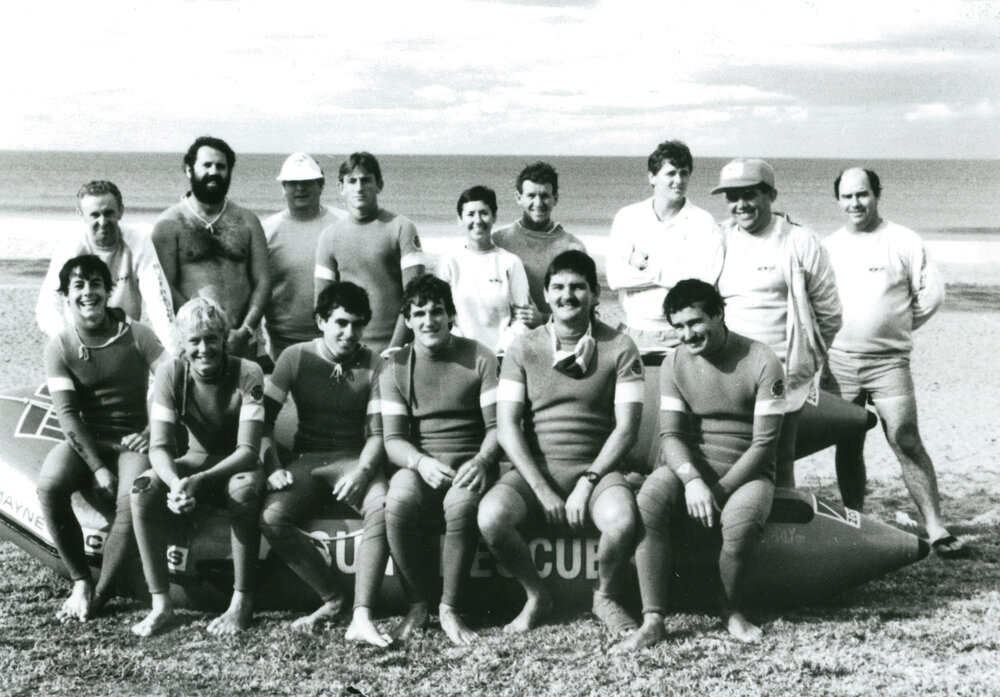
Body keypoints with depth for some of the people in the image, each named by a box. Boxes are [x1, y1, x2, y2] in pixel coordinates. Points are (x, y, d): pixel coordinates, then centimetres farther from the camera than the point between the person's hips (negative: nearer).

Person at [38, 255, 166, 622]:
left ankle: (100, 593, -17)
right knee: (49, 484, -29)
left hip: (131, 439, -1)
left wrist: (152, 431, -17)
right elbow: (67, 413, -8)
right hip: (85, 440, 2)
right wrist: (97, 468, -19)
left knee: (133, 498, -32)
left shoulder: (137, 335, -1)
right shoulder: (59, 347, 0)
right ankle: (80, 581, -13)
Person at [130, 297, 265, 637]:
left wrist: (199, 481, -40)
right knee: (142, 491, -25)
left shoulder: (247, 374, -19)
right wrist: (176, 483, -37)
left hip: (236, 465, -3)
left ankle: (242, 602, -24)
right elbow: (159, 445, -15)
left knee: (244, 491, -37)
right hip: (194, 460, 3)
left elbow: (248, 450, -25)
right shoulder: (170, 373, -10)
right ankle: (161, 603, -19)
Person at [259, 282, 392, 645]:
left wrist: (362, 472, -22)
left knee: (382, 508, -34)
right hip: (306, 458, 1)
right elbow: (263, 418, 1)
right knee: (271, 517, -28)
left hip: (355, 457, -1)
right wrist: (273, 468, -13)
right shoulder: (296, 357, 1)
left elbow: (378, 433, -3)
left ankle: (361, 616, -36)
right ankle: (331, 598, -11)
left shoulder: (373, 364, -1)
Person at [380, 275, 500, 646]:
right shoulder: (395, 367, 8)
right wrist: (421, 462, -21)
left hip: (469, 462, -1)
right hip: (418, 463, 1)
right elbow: (393, 439, 1)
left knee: (462, 503, -36)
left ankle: (449, 608, -17)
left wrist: (481, 461, -21)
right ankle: (417, 606, -12)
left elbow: (497, 425, 0)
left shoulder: (479, 358, 4)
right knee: (398, 503, -33)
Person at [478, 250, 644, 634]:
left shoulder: (618, 348, 2)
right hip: (534, 468, 1)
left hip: (597, 467, -1)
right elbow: (507, 425, -2)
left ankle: (606, 597, 2)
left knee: (623, 521, -33)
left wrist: (588, 481, -13)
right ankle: (536, 596, 2)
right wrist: (543, 490, -13)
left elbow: (627, 426, -2)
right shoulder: (523, 349, 5)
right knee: (490, 517, -29)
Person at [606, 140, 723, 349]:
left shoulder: (704, 223, 1)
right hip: (636, 330, 2)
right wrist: (675, 273, -9)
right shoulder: (628, 217, 6)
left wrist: (648, 265, -8)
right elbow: (615, 278, -5)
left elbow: (704, 279, -13)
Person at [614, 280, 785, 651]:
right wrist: (692, 480, -24)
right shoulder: (675, 363, 3)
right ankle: (653, 620, -25)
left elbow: (764, 443, -10)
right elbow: (670, 433, -4)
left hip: (745, 471, -2)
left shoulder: (762, 362, -8)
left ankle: (731, 610, -5)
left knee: (741, 523, -35)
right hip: (687, 466, 3)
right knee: (646, 505, -30)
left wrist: (720, 490, -18)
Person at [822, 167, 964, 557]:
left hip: (888, 361, -3)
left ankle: (936, 528, -7)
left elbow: (931, 292, 4)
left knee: (906, 442, -10)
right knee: (848, 448, 8)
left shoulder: (903, 242, -1)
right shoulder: (827, 247, 9)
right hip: (839, 361, 3)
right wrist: (829, 333, 7)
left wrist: (898, 327, 7)